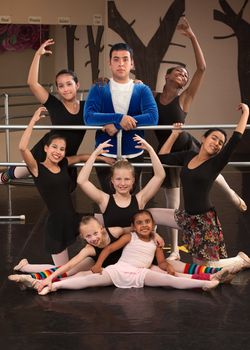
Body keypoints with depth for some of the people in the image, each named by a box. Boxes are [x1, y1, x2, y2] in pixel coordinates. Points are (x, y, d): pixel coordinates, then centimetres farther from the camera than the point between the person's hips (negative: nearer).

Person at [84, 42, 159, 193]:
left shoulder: (142, 90, 2)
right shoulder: (98, 89, 1)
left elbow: (153, 117, -16)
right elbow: (88, 117, -15)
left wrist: (115, 125, -22)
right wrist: (119, 118, -29)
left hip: (134, 156, 1)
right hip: (105, 155, 0)